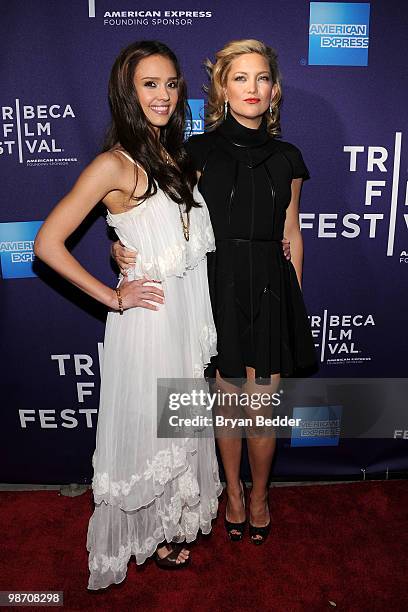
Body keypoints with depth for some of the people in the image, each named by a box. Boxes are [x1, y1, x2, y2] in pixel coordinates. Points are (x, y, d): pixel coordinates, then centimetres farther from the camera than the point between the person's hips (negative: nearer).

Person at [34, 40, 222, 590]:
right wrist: (114, 297, -15)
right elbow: (48, 243, -18)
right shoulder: (115, 164, -15)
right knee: (149, 425, 11)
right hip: (149, 315, -7)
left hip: (189, 312, 7)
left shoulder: (175, 156, 8)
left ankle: (174, 516, 45)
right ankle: (148, 534, 37)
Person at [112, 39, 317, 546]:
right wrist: (128, 248, -17)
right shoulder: (199, 152, 1)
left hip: (270, 291, 2)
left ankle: (259, 495, 34)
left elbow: (291, 235, 11)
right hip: (219, 290, -1)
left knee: (263, 409, 6)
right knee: (228, 404, 10)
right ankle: (233, 491, 37)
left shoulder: (287, 158, 8)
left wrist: (295, 302, 11)